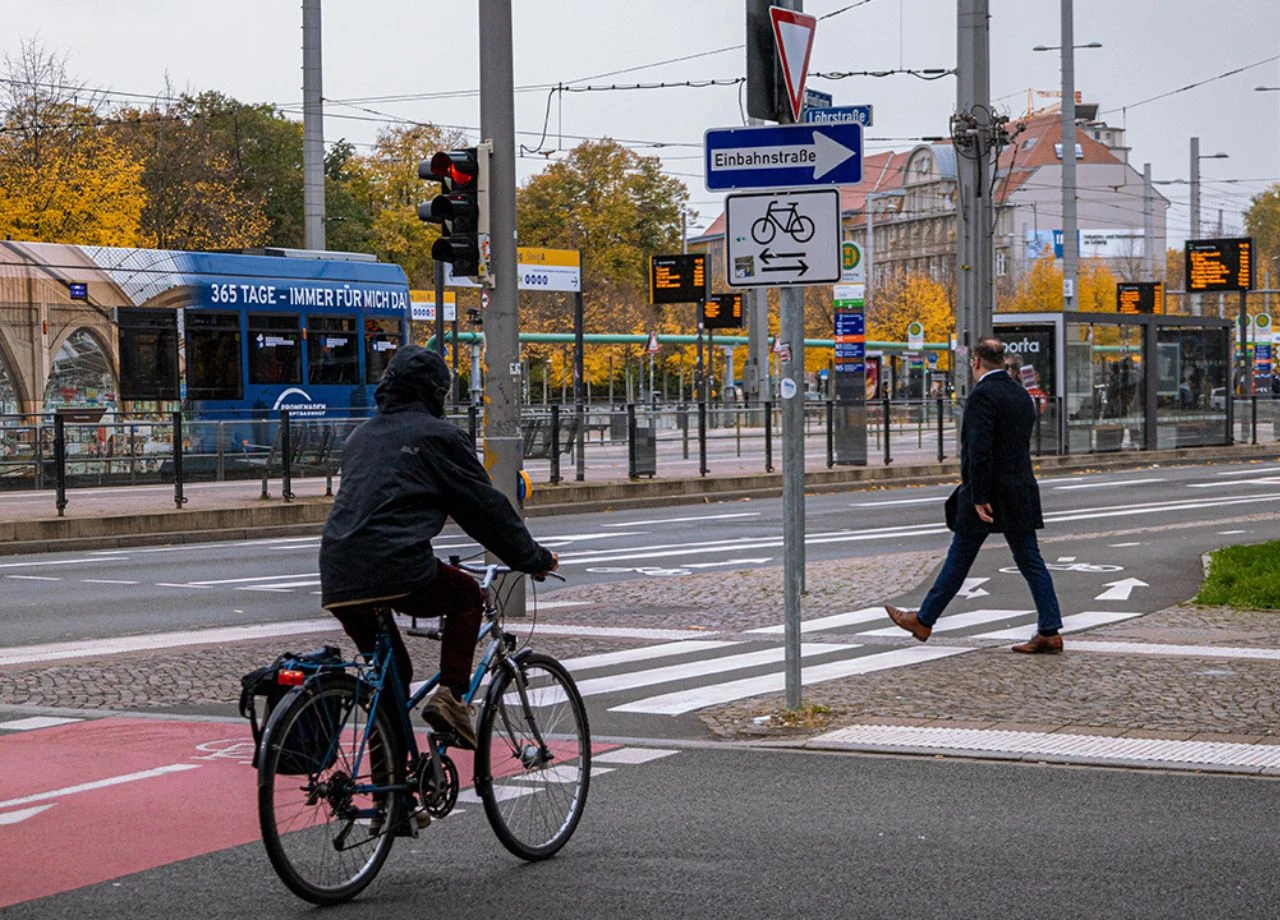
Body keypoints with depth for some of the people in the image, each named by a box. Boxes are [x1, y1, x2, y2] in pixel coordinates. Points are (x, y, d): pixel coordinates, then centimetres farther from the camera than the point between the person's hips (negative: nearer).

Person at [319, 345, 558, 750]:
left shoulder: (361, 436, 26)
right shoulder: (438, 436, 4)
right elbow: (486, 505, 6)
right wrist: (534, 559, 17)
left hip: (338, 581, 6)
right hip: (396, 569, -6)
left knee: (390, 669, 22)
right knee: (466, 596, 22)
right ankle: (450, 695, 5)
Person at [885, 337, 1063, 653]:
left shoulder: (983, 396, -14)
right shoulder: (1021, 395, 12)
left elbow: (979, 450, -22)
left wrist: (979, 498, -21)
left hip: (989, 494, -7)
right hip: (1021, 492, 7)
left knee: (958, 561, 4)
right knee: (1030, 562, 4)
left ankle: (924, 620, 16)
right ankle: (1049, 632, 0)